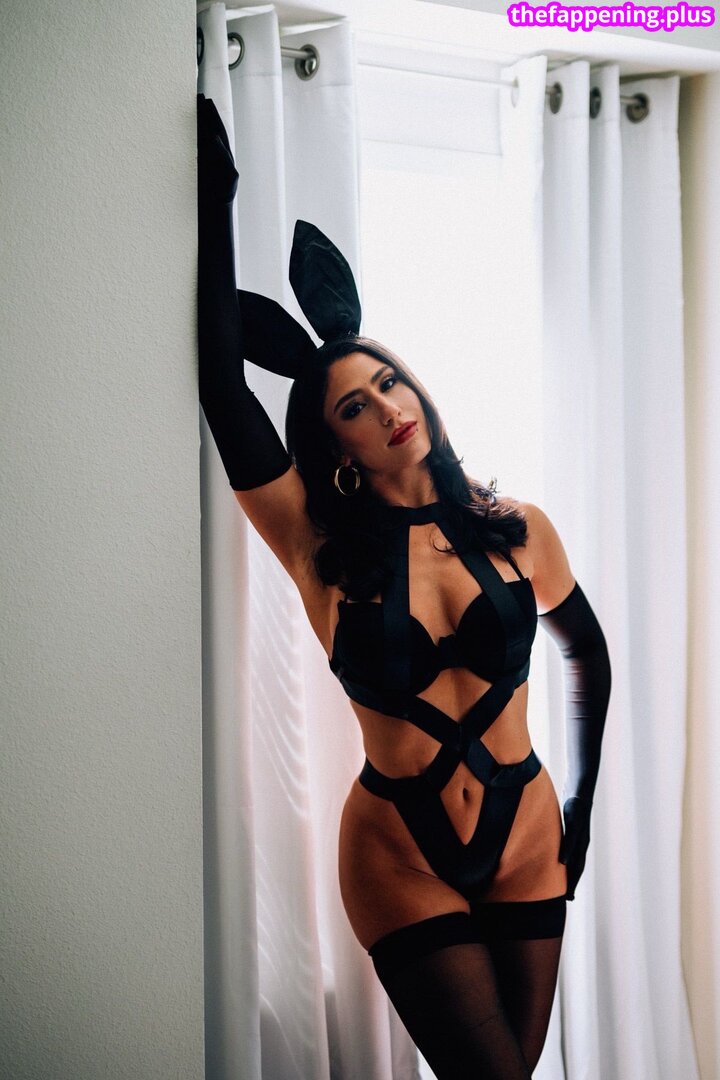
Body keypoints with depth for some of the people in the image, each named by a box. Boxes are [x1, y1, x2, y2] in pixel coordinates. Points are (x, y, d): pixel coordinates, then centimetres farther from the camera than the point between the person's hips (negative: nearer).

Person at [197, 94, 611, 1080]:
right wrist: (215, 207, -18)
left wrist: (580, 806, 12)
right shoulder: (321, 548, -10)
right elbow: (223, 384, -19)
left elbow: (585, 654, 13)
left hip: (527, 836, 3)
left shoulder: (518, 531, -3)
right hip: (401, 853, -2)